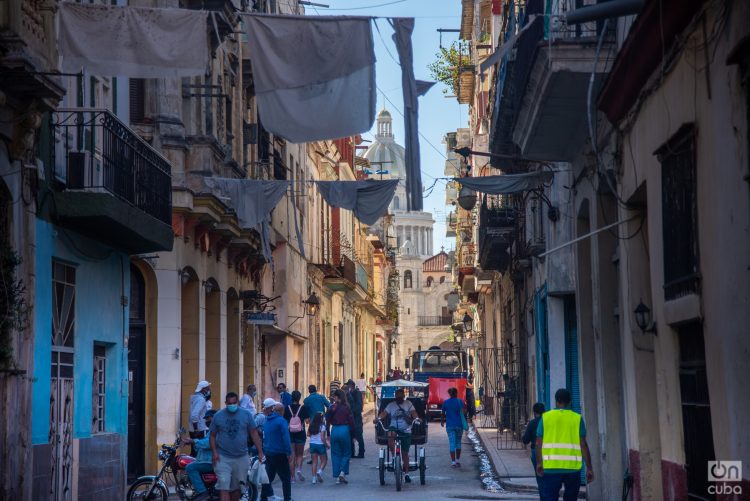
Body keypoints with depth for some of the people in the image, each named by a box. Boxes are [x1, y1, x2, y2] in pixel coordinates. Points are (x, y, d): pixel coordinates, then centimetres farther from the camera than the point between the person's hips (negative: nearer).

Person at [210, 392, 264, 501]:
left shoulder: (246, 414, 3)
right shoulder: (218, 416, 2)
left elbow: (254, 434, 4)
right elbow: (213, 436, 6)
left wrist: (260, 452, -1)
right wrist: (214, 452, -7)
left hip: (241, 458, 2)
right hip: (223, 458, -2)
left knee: (236, 488, 12)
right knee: (224, 488, -12)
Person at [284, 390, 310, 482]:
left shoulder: (287, 408, -4)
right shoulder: (303, 408, -7)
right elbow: (307, 420, -9)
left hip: (290, 434, 1)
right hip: (301, 435, -1)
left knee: (291, 456, 8)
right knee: (299, 455, 14)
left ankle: (292, 476, 7)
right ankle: (299, 469, -11)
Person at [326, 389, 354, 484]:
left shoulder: (332, 408, -1)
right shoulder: (346, 407, -4)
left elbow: (328, 421, 2)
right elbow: (351, 422, -3)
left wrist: (328, 434, 10)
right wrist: (353, 435, 5)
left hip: (334, 430, 1)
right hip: (345, 430, -1)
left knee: (335, 454, 10)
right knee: (346, 453, 12)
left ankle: (337, 477, 9)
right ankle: (342, 472, -7)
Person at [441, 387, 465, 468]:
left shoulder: (446, 402, 4)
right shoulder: (459, 401, -1)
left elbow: (443, 413, 13)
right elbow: (463, 411, -15)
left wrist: (442, 421, 27)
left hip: (450, 425, 0)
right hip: (459, 425, 0)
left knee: (452, 444, 0)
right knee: (458, 443, 16)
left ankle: (453, 462, -7)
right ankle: (458, 461, 20)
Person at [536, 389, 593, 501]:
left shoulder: (546, 417, 3)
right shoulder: (577, 418, 2)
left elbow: (539, 443, 3)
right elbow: (583, 445, -1)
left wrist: (539, 463, 16)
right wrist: (589, 468, 3)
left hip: (551, 467, -1)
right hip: (573, 467, 1)